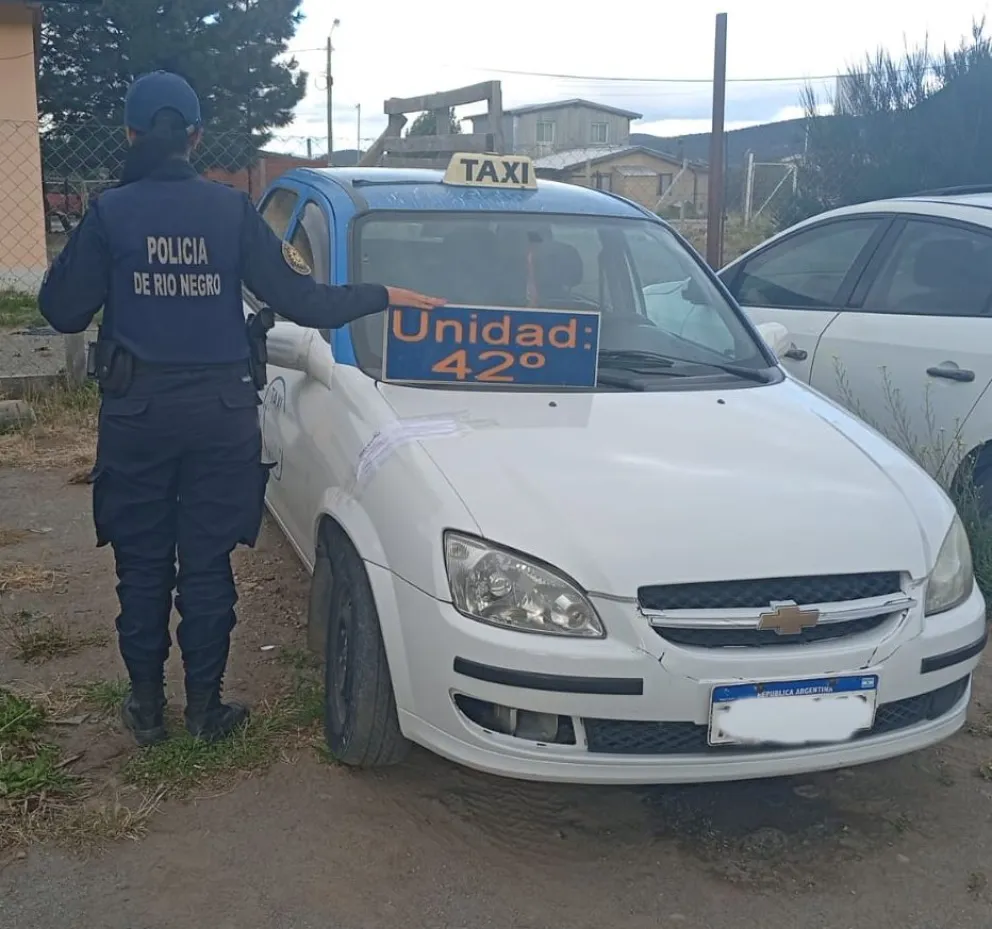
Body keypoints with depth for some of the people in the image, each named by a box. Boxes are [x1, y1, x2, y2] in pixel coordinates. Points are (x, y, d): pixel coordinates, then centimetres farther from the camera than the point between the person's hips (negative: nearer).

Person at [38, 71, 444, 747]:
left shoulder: (110, 213, -4)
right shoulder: (232, 210, -3)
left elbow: (65, 311, -3)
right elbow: (298, 300, -5)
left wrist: (75, 264, 17)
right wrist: (385, 296, 6)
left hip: (136, 413, 0)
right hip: (220, 412, 1)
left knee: (142, 566, 11)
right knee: (208, 566, 9)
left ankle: (147, 707, 19)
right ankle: (205, 708, 17)